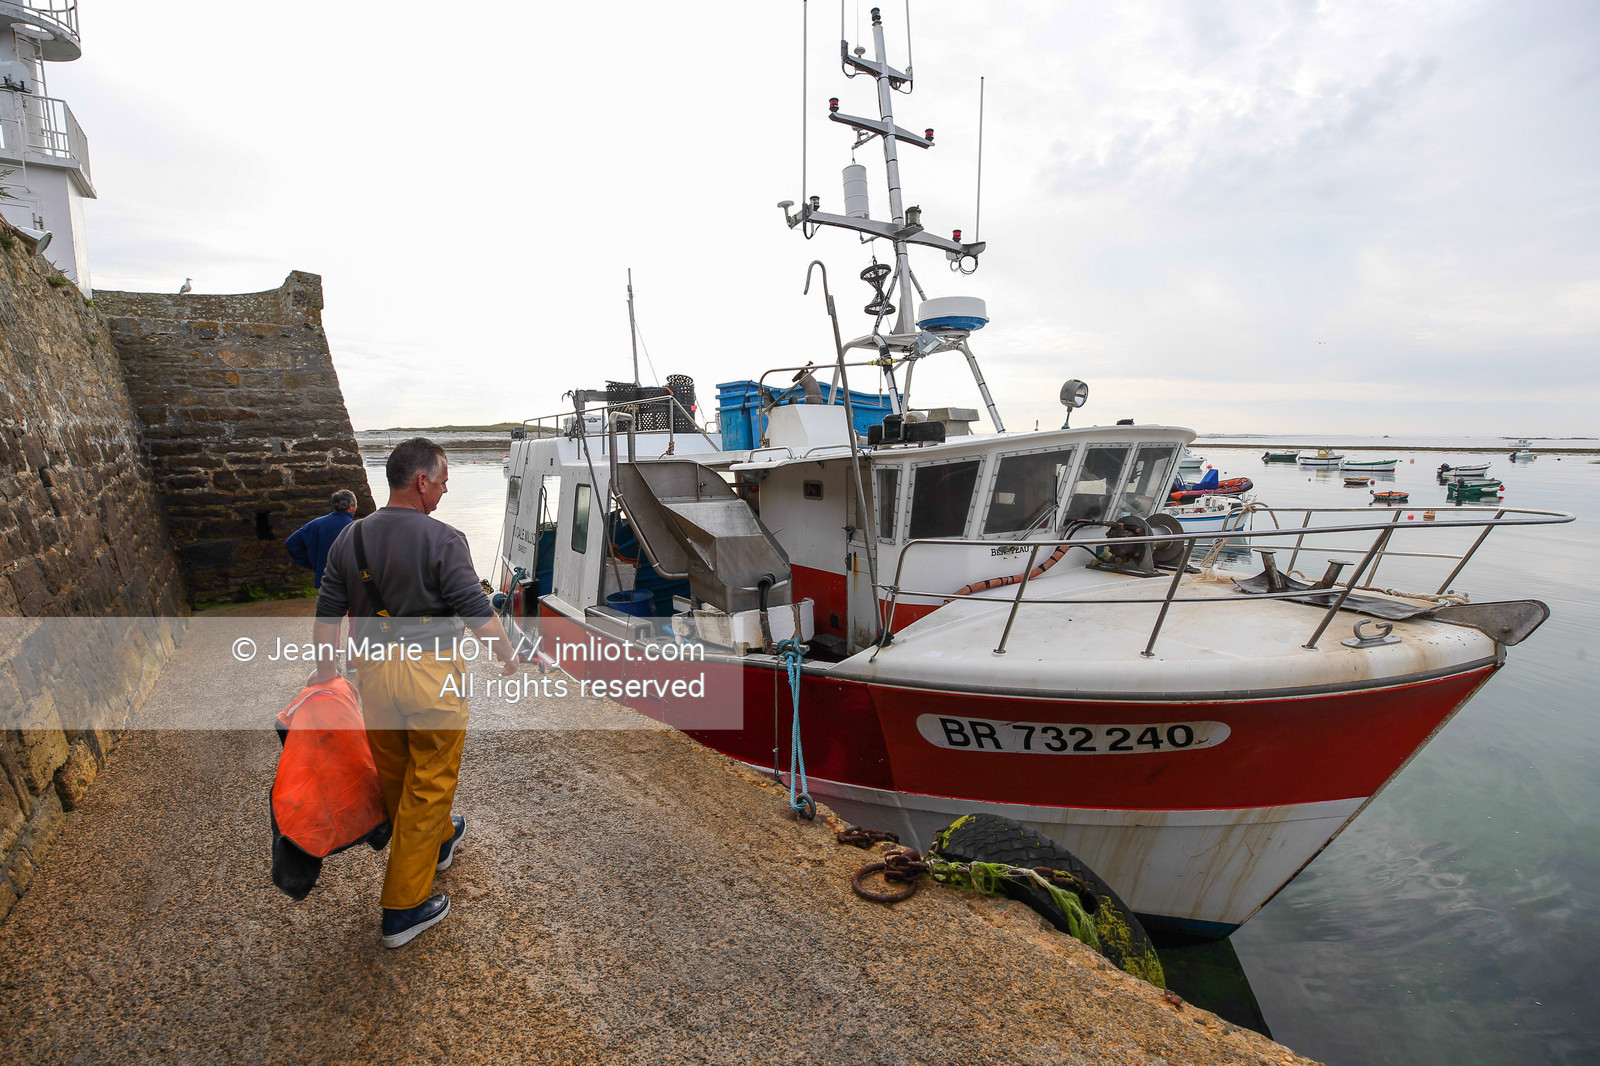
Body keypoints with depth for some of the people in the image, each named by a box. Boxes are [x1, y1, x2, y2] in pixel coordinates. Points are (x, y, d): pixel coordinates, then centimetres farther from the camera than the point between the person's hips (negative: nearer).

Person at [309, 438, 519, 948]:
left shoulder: (350, 537, 2)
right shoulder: (442, 539, -16)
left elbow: (326, 614, 7)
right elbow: (478, 613, -16)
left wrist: (324, 670, 19)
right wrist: (508, 655, 0)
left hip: (375, 671, 6)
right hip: (432, 673, -6)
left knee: (393, 774, 24)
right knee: (427, 785, 7)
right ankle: (405, 907, 17)